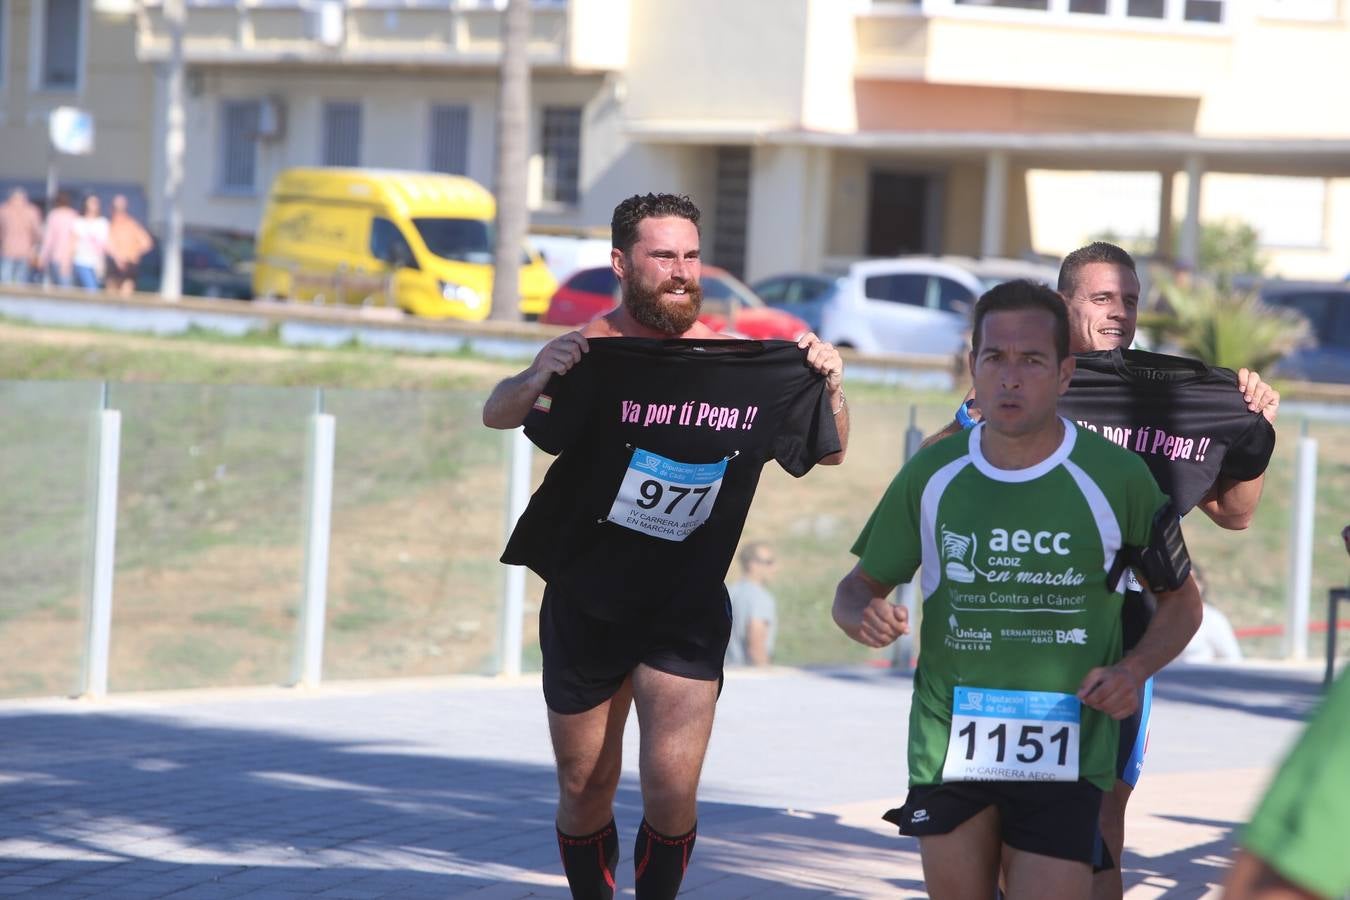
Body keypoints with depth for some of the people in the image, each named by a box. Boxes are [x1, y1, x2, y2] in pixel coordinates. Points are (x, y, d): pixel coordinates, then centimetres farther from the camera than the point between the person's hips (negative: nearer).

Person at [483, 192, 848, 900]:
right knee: (585, 790, 10)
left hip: (687, 611, 0)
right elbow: (496, 416, -24)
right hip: (585, 608, 0)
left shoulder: (747, 363, -3)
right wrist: (536, 379, -45)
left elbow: (829, 452, 6)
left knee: (672, 788, -13)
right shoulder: (594, 353, -10)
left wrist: (830, 387, -14)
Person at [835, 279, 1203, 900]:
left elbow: (1181, 601, 9)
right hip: (947, 749, 2)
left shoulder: (1116, 477, -3)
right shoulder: (931, 475, 3)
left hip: (1064, 759, -2)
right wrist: (864, 615, -12)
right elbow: (859, 586, 13)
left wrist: (1133, 670, -10)